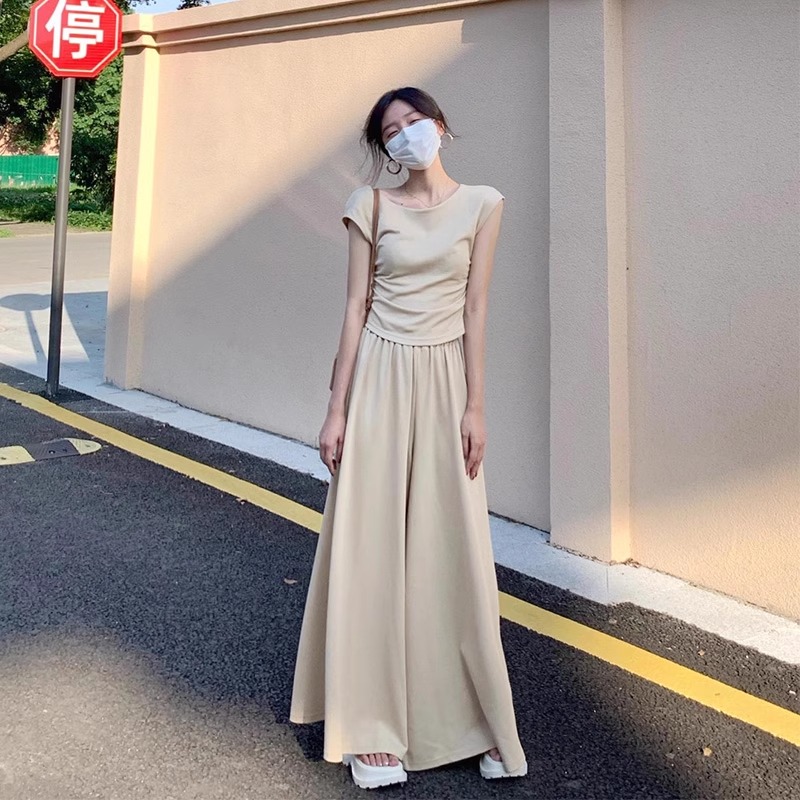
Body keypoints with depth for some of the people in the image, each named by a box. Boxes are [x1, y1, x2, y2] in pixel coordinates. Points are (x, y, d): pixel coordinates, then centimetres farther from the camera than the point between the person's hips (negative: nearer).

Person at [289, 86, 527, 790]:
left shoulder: (481, 204, 4)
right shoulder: (371, 206, 4)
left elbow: (475, 309, 1)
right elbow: (356, 308, 2)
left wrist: (475, 406, -5)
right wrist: (337, 411, -2)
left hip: (445, 381, 0)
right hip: (380, 378, 0)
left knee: (453, 551, 3)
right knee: (371, 549, 1)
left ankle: (476, 719, 19)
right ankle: (375, 729, 13)